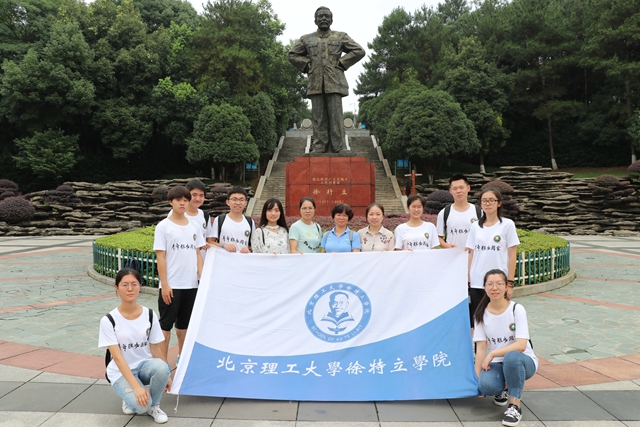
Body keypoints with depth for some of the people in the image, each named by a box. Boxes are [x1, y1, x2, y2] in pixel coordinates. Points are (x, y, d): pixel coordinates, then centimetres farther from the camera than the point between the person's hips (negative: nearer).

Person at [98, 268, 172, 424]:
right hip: (121, 372, -3)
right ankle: (130, 397, 9)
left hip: (144, 365, 3)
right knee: (141, 405, -29)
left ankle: (154, 405, -4)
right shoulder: (108, 320, -15)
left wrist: (166, 375, 2)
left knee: (161, 367, -33)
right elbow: (117, 357, -20)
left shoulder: (149, 315, -5)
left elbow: (156, 348, 3)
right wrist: (136, 387, -29)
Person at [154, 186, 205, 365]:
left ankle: (181, 356, 28)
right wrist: (164, 284, -13)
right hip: (171, 285, -4)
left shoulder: (194, 227, 8)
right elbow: (160, 257, -8)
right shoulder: (163, 226, -4)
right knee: (166, 323, 3)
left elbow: (197, 254, 10)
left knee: (184, 322, 15)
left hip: (191, 284, 4)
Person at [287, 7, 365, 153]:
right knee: (318, 117, -1)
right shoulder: (306, 39, 17)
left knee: (336, 116, -6)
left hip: (335, 83, -1)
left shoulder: (341, 37, 13)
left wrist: (342, 63, 2)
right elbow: (292, 55, 23)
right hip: (315, 84, 2)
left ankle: (339, 147, -4)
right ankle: (319, 148, 0)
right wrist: (306, 66, 9)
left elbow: (359, 51, 10)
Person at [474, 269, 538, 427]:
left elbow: (521, 345, -21)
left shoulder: (517, 310, -13)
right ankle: (503, 390, 8)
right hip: (497, 363, 2)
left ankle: (515, 405, -18)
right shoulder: (481, 314, -4)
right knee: (486, 385, -31)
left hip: (522, 361, -2)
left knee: (511, 357, -39)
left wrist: (493, 354, -26)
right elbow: (481, 348, -6)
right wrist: (477, 378, -11)